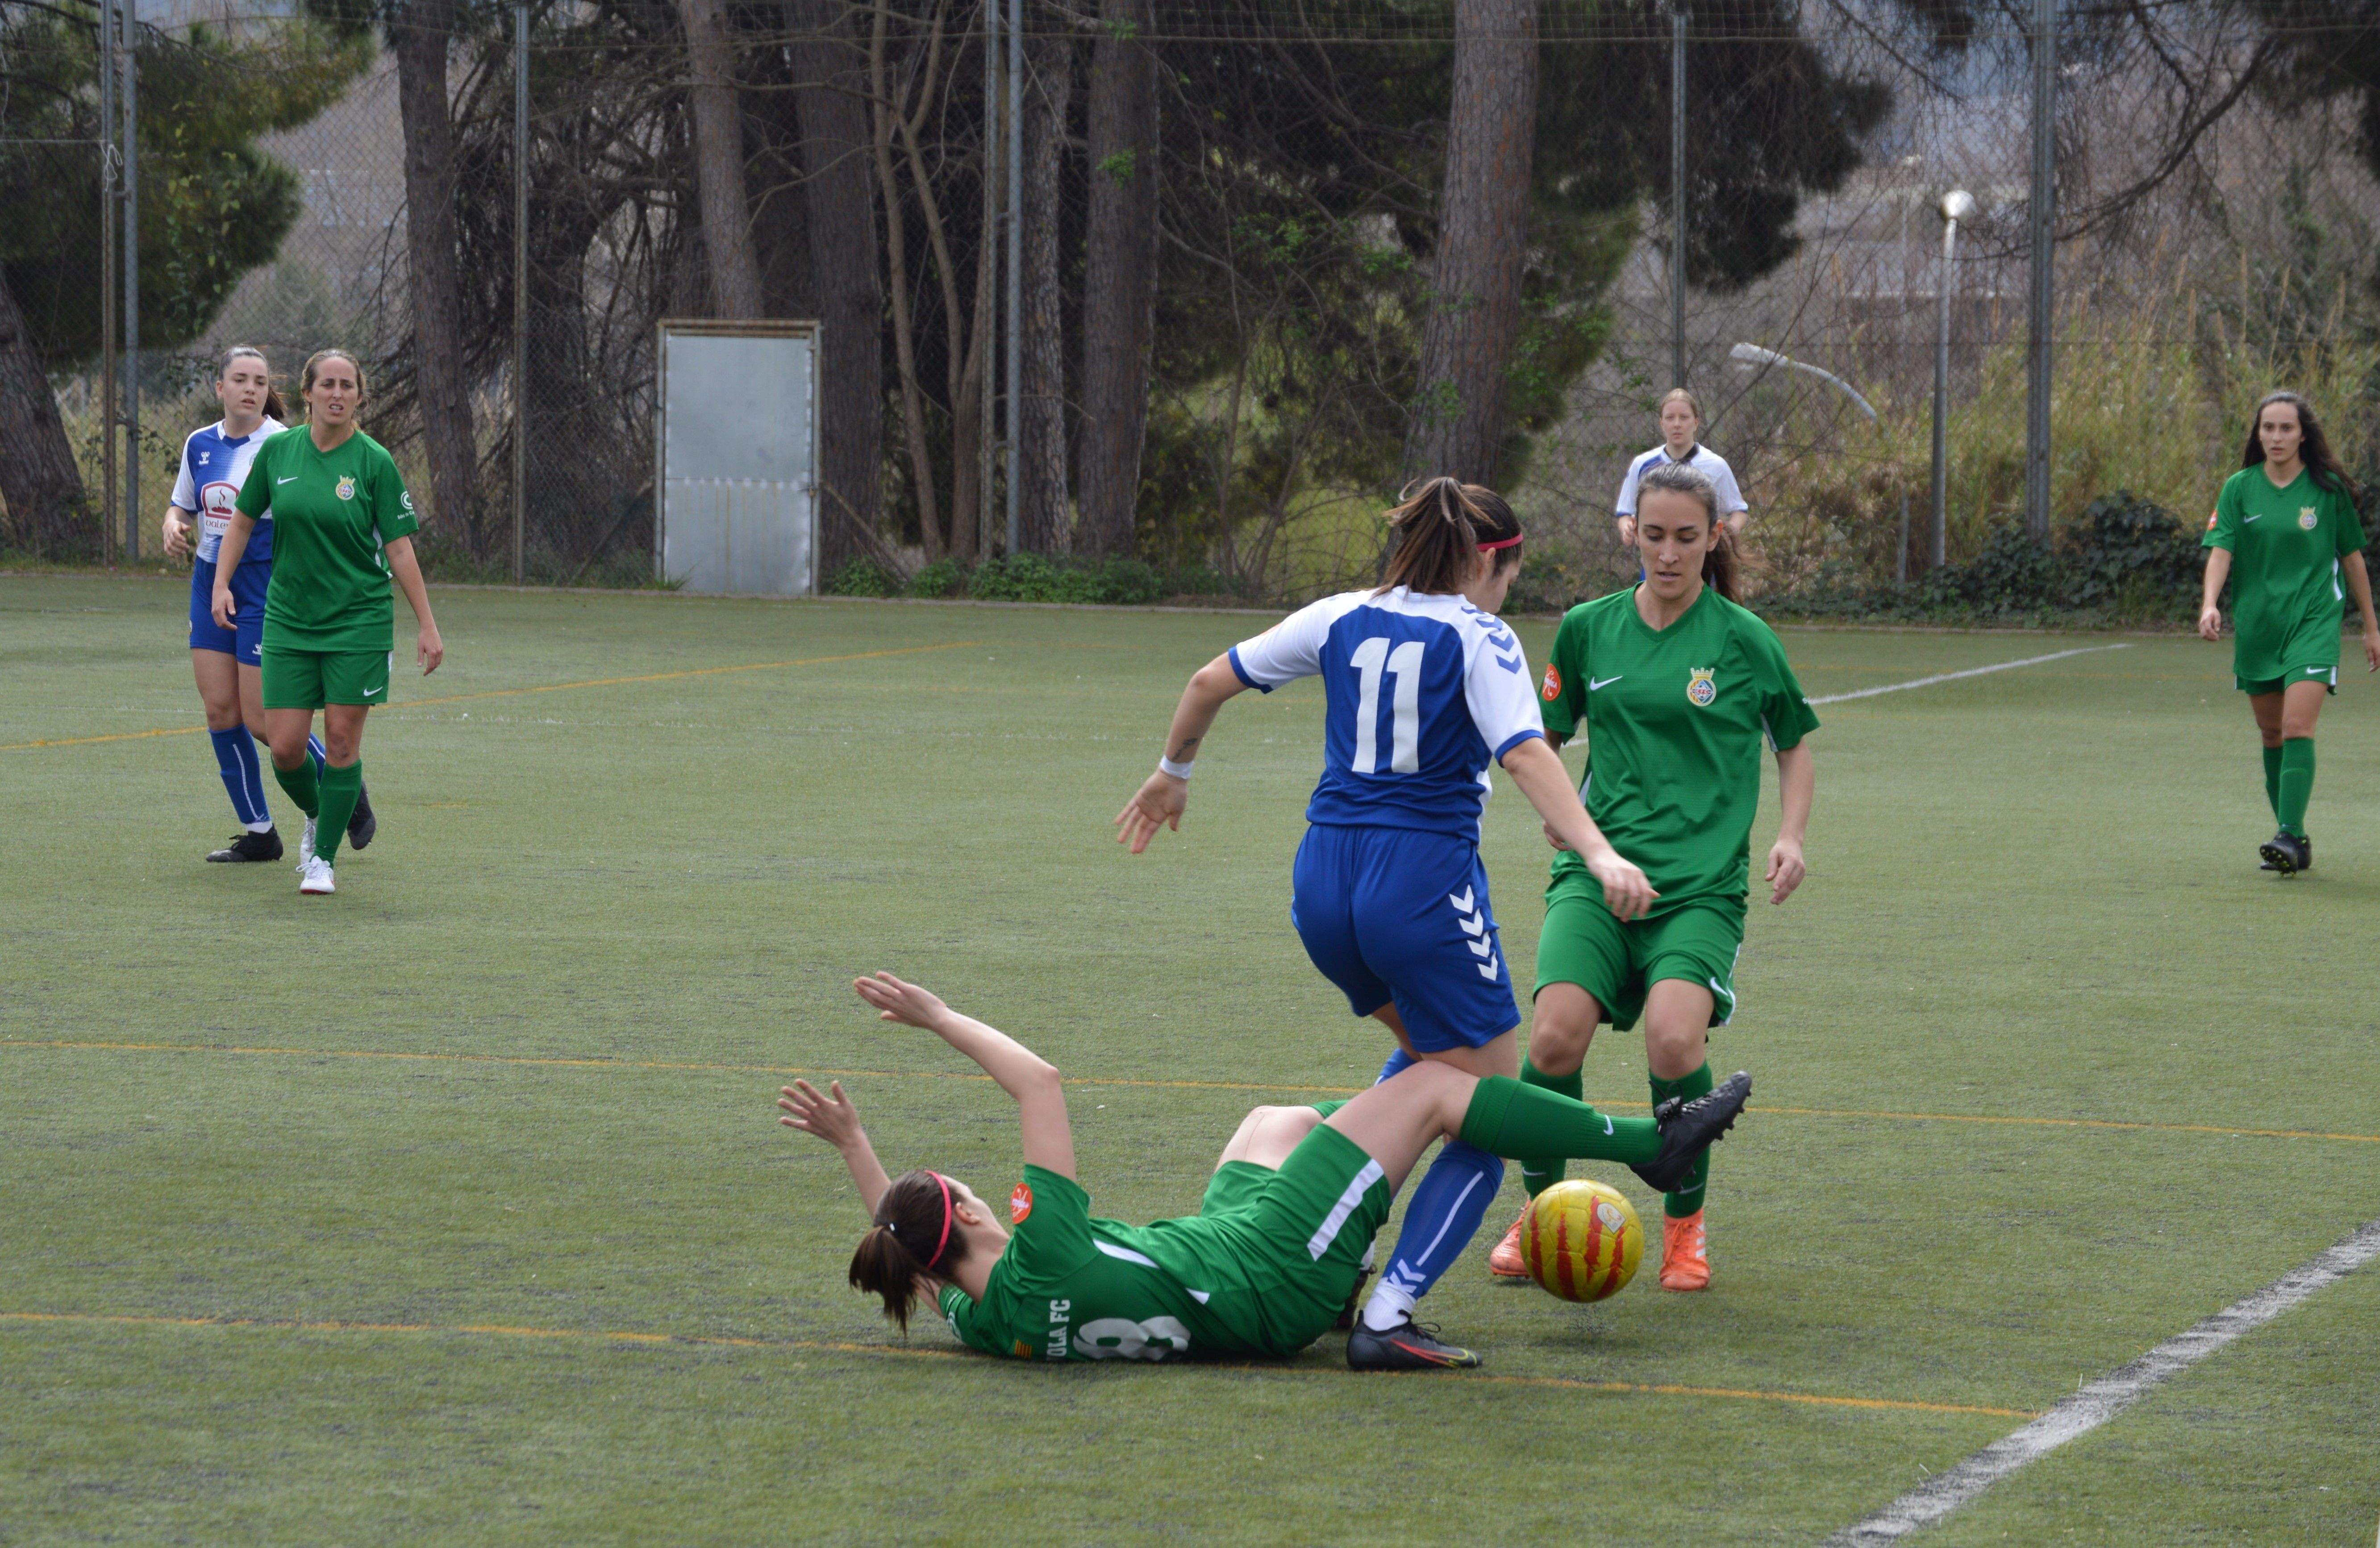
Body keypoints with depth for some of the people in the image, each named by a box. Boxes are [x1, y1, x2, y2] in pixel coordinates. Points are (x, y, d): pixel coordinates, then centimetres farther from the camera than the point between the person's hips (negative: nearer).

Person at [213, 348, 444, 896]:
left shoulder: (374, 463, -6)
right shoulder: (277, 451, 1)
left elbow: (399, 547, -4)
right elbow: (242, 521, 13)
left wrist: (428, 626, -7)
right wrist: (221, 584, 2)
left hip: (359, 620, -2)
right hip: (289, 619, 2)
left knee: (342, 738, -4)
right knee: (285, 746, -2)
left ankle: (324, 859, 8)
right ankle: (315, 816, 29)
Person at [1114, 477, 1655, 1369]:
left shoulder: (1343, 620, 10)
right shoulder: (1479, 640, -5)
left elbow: (1211, 682, 15)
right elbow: (1525, 755, -20)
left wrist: (1172, 776, 30)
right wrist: (1599, 856, -29)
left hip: (1324, 884, 7)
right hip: (1426, 879, -7)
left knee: (1427, 1059, 32)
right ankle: (1388, 1318, -12)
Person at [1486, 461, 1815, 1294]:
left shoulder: (1743, 639, 2)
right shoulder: (1588, 628, 8)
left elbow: (1795, 746, 16)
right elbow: (1547, 736, 23)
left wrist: (1790, 836, 1)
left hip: (1702, 883, -2)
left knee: (1674, 1037, -27)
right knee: (1556, 1033, -21)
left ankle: (1685, 1221, -1)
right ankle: (1540, 1209, 5)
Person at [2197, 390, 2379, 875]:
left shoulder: (2328, 489, 0)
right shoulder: (2239, 489, 3)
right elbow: (2221, 550, -5)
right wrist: (2210, 603, -23)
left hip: (2314, 620, -3)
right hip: (2256, 625, 3)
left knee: (2297, 726, -17)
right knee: (2271, 734, 8)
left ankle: (2291, 835, -22)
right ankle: (2292, 836, 19)